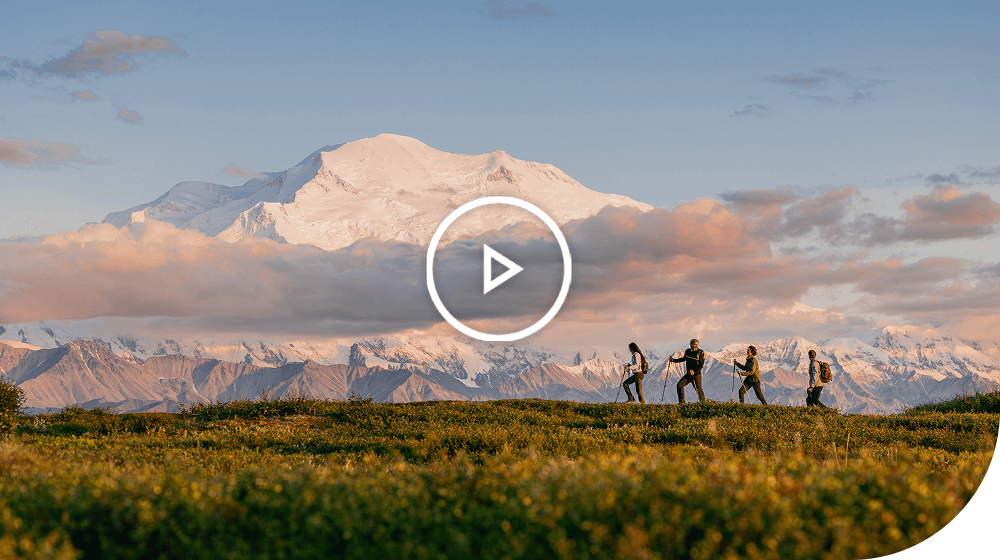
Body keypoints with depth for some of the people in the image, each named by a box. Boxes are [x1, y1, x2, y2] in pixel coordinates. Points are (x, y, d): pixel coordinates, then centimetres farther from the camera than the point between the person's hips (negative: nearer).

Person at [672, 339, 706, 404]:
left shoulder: (700, 353, -10)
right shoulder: (687, 352, 5)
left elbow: (701, 365, -11)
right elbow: (684, 359, 23)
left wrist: (694, 372, -22)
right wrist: (673, 360, 16)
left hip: (696, 374, -5)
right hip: (689, 374, 5)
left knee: (698, 389, -14)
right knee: (679, 385, -3)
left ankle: (703, 402, 3)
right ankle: (681, 402, 6)